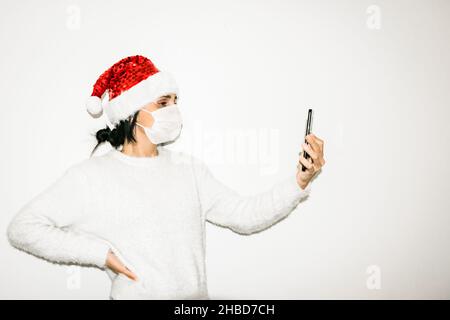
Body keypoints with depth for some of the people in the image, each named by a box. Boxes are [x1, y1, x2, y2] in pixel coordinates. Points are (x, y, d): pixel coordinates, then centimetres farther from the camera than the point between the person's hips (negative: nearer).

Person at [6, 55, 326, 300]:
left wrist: (300, 182, -11)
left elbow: (245, 215, 2)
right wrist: (101, 253, -10)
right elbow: (22, 228, -5)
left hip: (197, 295, 4)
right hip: (135, 294, -3)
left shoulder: (189, 167, 7)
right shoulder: (91, 176, -5)